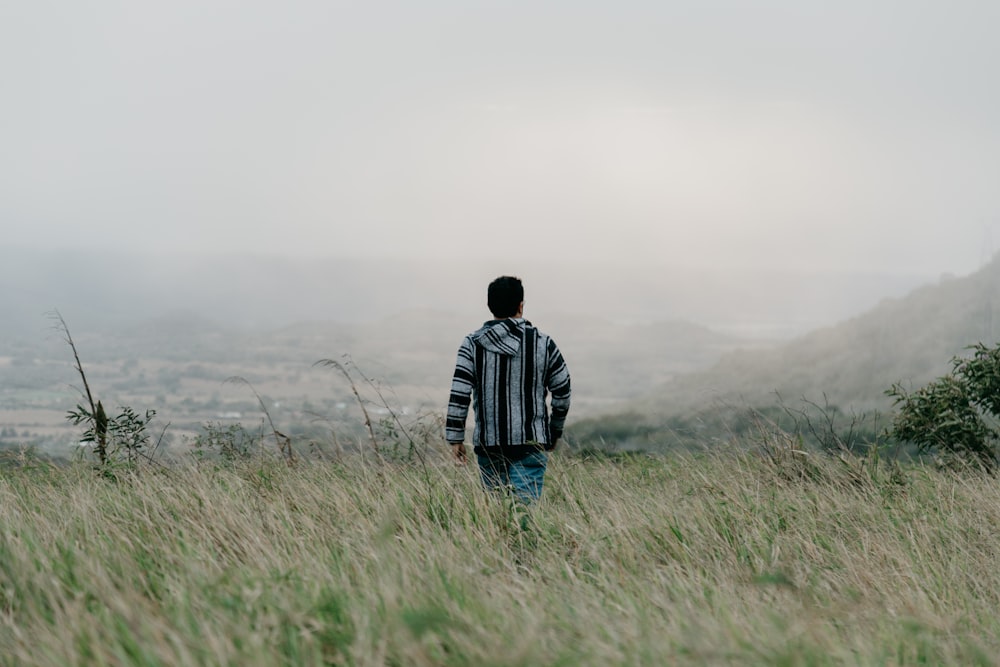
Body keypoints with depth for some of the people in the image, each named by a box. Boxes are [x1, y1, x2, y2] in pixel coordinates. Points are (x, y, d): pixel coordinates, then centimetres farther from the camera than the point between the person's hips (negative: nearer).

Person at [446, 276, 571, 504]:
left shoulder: (473, 344, 0)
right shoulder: (542, 344, 0)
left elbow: (459, 393, -6)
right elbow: (562, 392, 7)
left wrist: (455, 437, -1)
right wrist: (555, 431, 21)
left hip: (488, 444, 2)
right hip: (530, 442, -2)